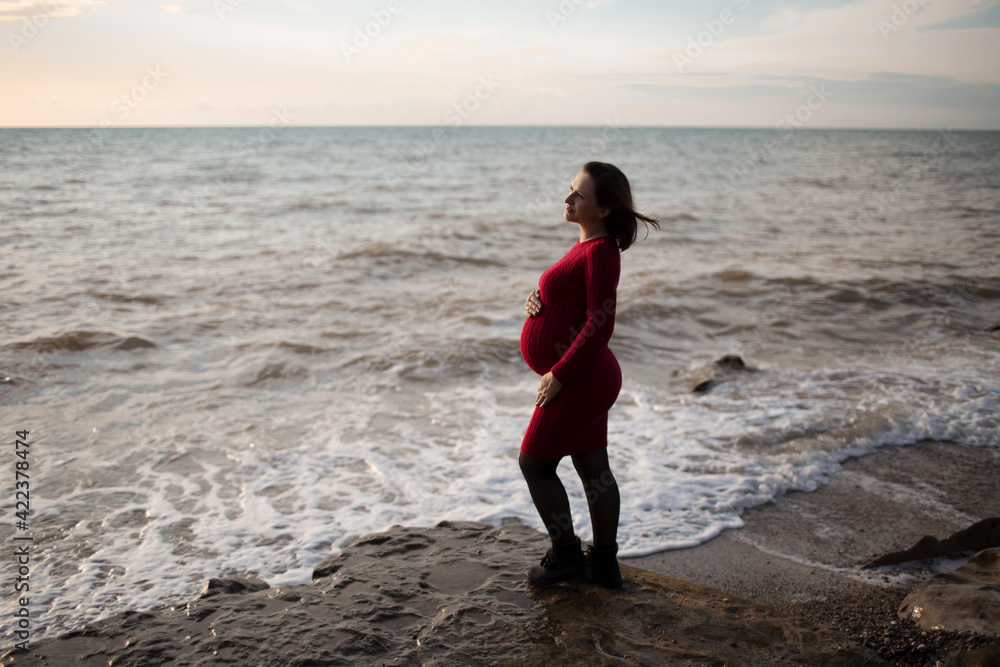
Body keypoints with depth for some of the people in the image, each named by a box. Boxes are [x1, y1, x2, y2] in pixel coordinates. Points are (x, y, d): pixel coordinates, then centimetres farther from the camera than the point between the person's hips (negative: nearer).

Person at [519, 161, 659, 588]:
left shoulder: (600, 252, -20)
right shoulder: (591, 245, 11)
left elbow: (600, 325, -25)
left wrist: (558, 374, -20)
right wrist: (562, 372, 11)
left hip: (581, 380, -10)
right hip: (589, 377, 10)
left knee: (535, 463, 4)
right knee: (593, 468, 15)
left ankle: (566, 555, 16)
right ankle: (604, 564, 26)